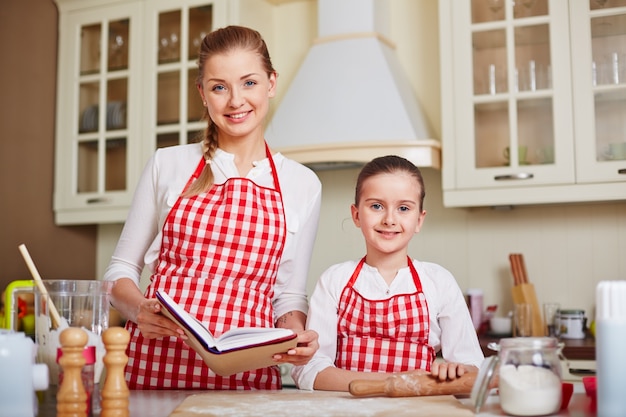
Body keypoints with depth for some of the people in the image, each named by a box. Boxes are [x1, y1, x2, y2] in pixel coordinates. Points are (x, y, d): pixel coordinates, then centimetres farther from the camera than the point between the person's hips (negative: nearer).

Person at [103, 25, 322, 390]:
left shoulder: (303, 184, 8)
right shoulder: (168, 165, 7)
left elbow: (289, 294, 12)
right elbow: (122, 269, 12)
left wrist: (297, 335, -9)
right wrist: (139, 309, -9)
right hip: (154, 367, 0)